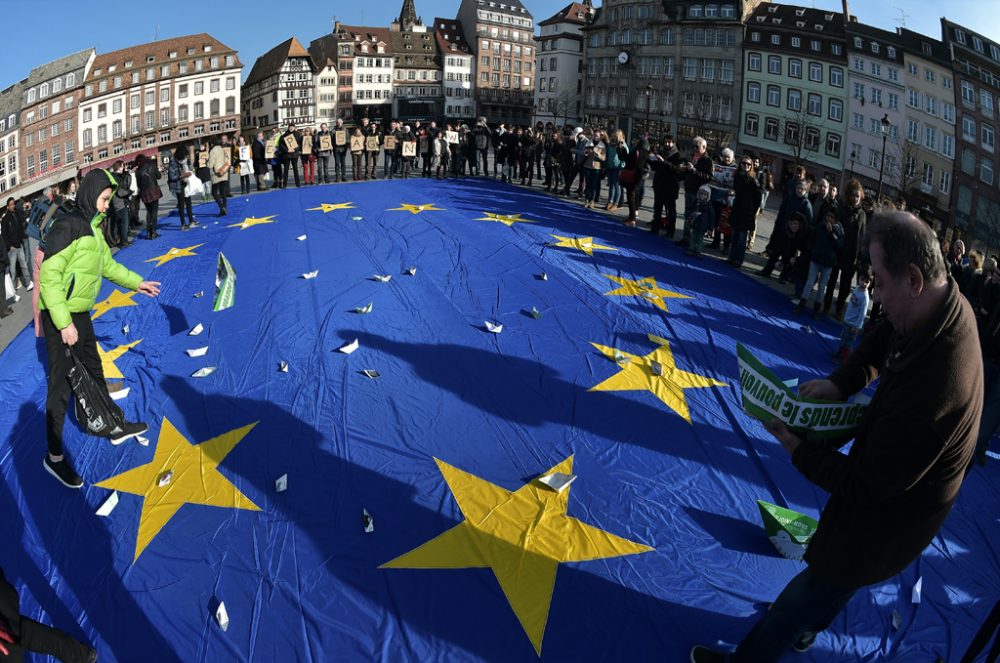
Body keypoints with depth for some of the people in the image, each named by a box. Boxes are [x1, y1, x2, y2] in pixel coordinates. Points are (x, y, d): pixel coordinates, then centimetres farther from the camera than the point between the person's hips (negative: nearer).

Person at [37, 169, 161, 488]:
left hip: (80, 314, 9)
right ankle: (55, 456, 9)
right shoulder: (67, 225, -20)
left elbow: (107, 263, 24)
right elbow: (49, 276, -23)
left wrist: (137, 282, 26)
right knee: (62, 384, -2)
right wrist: (64, 323, -24)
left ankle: (114, 427, 38)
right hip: (59, 318, -9)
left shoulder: (91, 226, 9)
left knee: (93, 372, 21)